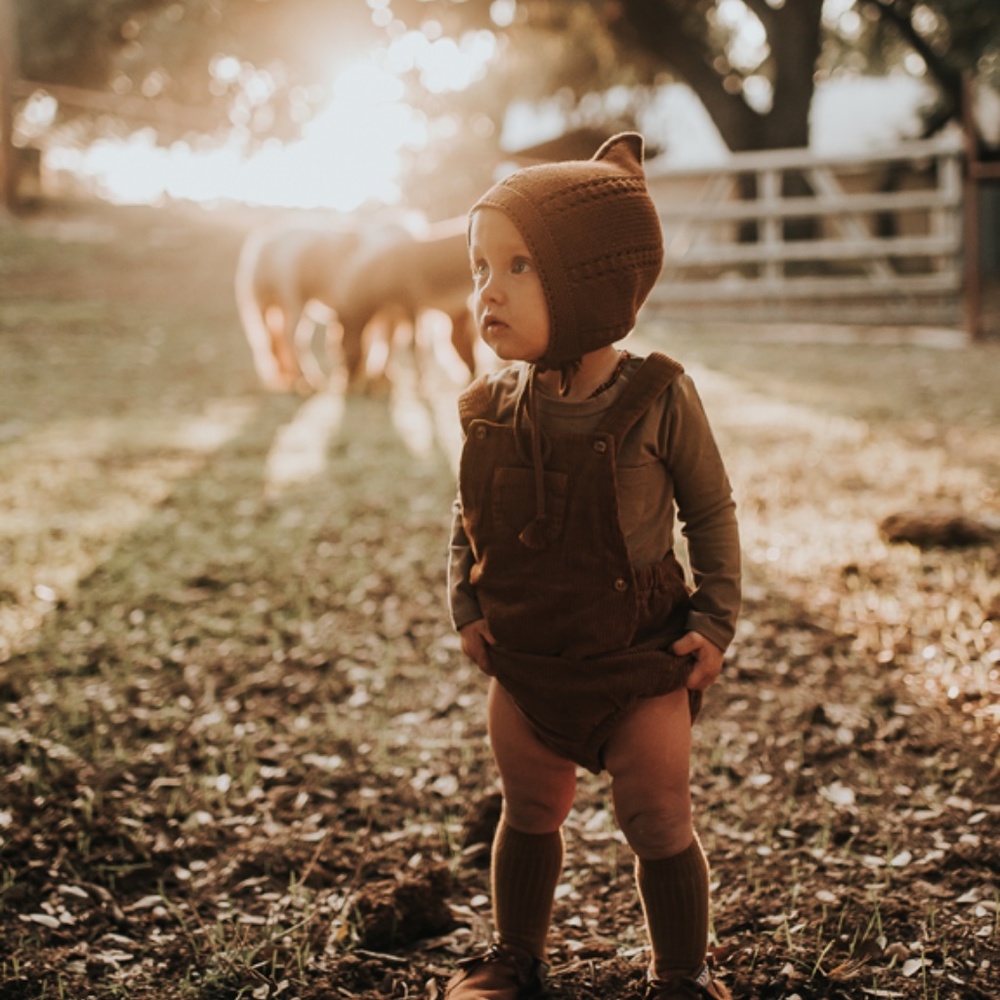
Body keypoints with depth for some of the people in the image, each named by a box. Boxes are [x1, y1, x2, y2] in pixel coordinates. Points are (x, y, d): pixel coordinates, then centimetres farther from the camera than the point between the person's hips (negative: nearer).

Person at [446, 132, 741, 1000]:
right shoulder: (493, 410, -6)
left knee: (659, 824, 5)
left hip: (640, 666, -3)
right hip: (523, 667, 4)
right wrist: (467, 608, -3)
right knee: (529, 816, 18)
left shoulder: (658, 398, -16)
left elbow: (712, 512, -5)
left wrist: (715, 621, -9)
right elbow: (468, 518, 8)